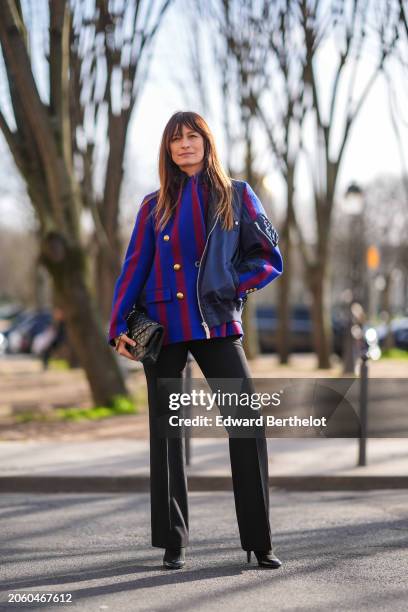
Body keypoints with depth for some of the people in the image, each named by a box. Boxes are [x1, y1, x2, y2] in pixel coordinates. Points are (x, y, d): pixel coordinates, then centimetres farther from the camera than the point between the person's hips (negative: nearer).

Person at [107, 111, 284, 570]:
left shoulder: (236, 196, 8)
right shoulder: (155, 205, 10)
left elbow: (270, 260, 6)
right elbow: (134, 268, 8)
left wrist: (231, 286, -8)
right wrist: (119, 327, -1)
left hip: (217, 325, -1)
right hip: (163, 329, 1)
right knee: (166, 433, 3)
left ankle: (259, 542, -4)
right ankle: (173, 544, 11)